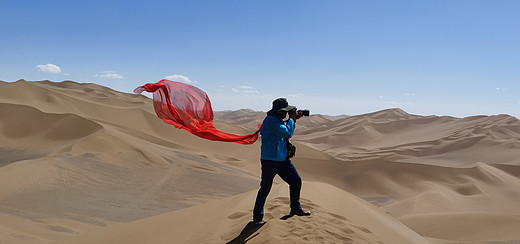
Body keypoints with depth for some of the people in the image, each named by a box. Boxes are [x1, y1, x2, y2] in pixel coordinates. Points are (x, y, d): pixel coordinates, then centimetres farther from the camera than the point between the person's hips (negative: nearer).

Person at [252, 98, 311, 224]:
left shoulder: (279, 120, 12)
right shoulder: (270, 120, -18)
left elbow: (288, 133, 23)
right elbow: (288, 134, -22)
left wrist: (294, 120, 10)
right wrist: (291, 119, -9)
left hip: (282, 159, 9)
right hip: (270, 160, -9)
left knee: (296, 181, 12)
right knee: (265, 188, -2)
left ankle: (295, 208, 29)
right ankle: (257, 216, 14)